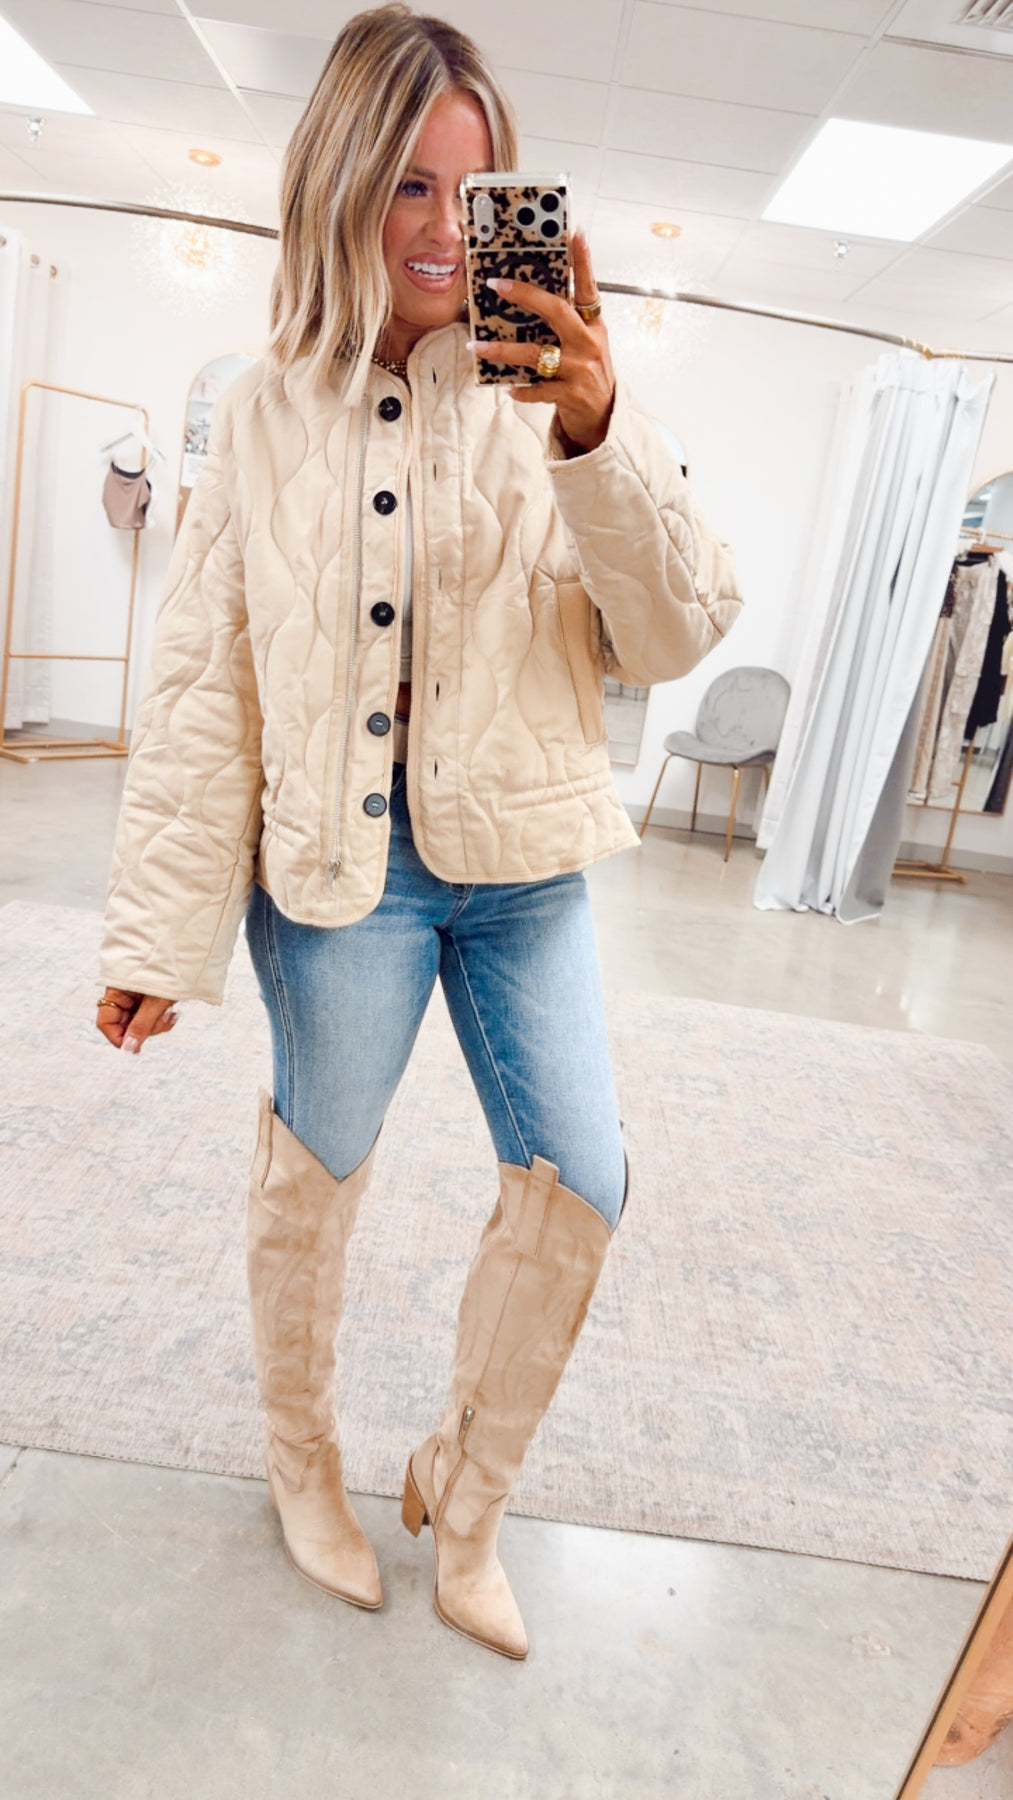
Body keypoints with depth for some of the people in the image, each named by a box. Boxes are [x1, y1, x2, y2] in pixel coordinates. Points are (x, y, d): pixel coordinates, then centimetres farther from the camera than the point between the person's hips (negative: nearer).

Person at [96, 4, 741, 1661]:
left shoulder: (557, 392, 1)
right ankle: (302, 1460, 44)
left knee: (580, 1182, 4)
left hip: (522, 860, 2)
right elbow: (201, 680, -1)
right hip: (341, 862, -1)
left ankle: (464, 1493, 33)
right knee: (316, 1177, 12)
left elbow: (677, 636, -6)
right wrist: (161, 934, -2)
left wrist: (598, 441, -23)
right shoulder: (269, 411, 1)